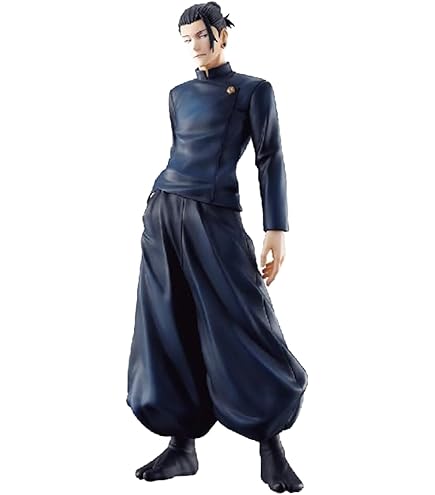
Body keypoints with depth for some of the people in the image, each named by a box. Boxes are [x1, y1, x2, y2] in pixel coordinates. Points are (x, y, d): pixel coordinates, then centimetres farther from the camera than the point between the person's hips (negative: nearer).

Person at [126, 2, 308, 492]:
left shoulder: (254, 89, 4)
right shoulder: (179, 94, 18)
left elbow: (270, 159, -2)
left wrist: (276, 228, -11)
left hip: (214, 217, -5)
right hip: (163, 213, 5)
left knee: (242, 325, -8)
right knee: (169, 330, 3)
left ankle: (272, 449, 4)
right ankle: (182, 446, 10)